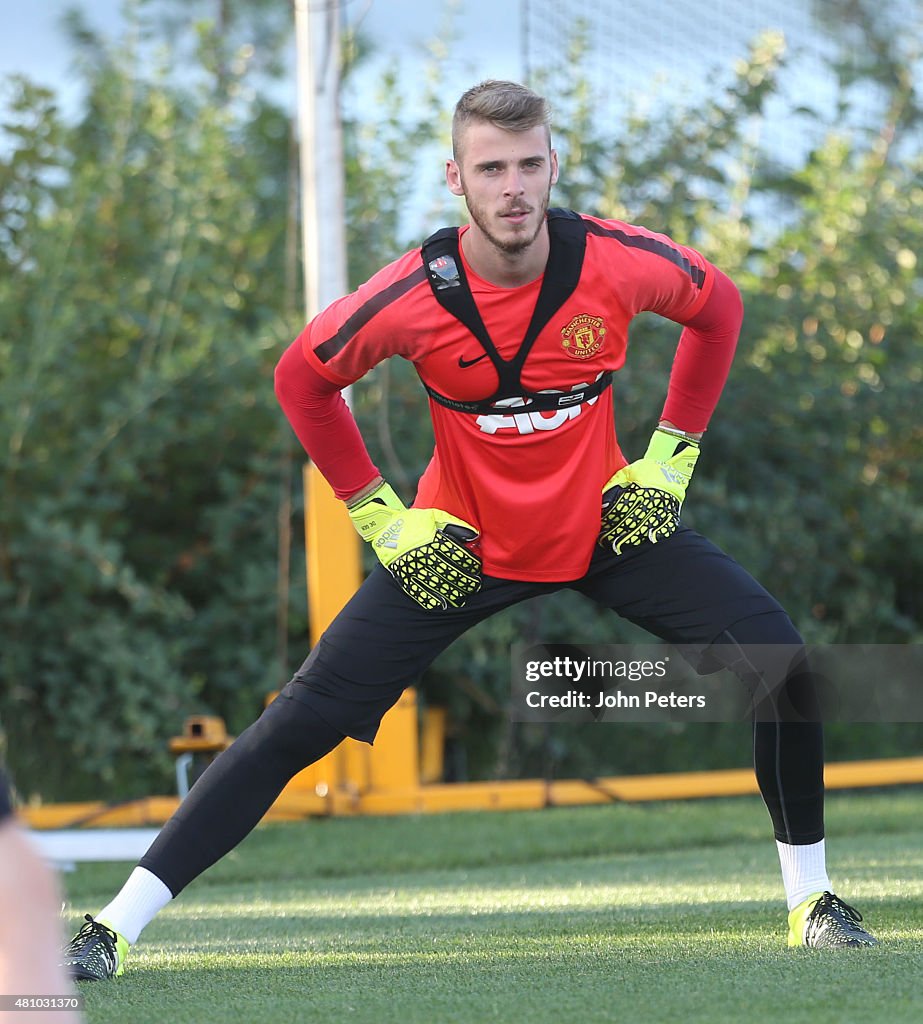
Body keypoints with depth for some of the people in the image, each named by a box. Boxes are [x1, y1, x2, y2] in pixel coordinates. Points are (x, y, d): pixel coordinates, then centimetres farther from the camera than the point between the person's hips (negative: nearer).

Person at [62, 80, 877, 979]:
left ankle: (809, 899, 5)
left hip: (608, 525, 2)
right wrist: (380, 516, -6)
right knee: (305, 719, -11)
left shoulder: (617, 262, -20)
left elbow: (717, 308, 3)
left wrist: (667, 458, 0)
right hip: (460, 548, -1)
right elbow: (302, 377, -3)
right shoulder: (414, 295, -23)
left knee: (776, 658, -15)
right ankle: (116, 926, -6)